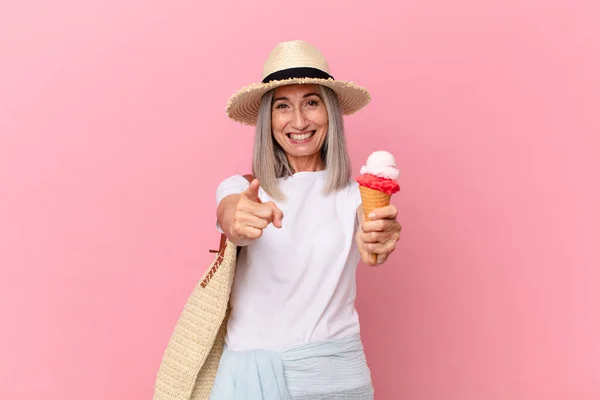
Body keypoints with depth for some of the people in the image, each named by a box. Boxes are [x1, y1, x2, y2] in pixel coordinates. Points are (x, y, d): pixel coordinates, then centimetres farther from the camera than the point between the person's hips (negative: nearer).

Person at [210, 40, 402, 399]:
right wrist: (240, 223, -46)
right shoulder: (239, 189, 0)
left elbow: (372, 237, -21)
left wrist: (378, 238, -45)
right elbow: (231, 221, -23)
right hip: (252, 368, 0)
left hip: (335, 368, 0)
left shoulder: (355, 193, -1)